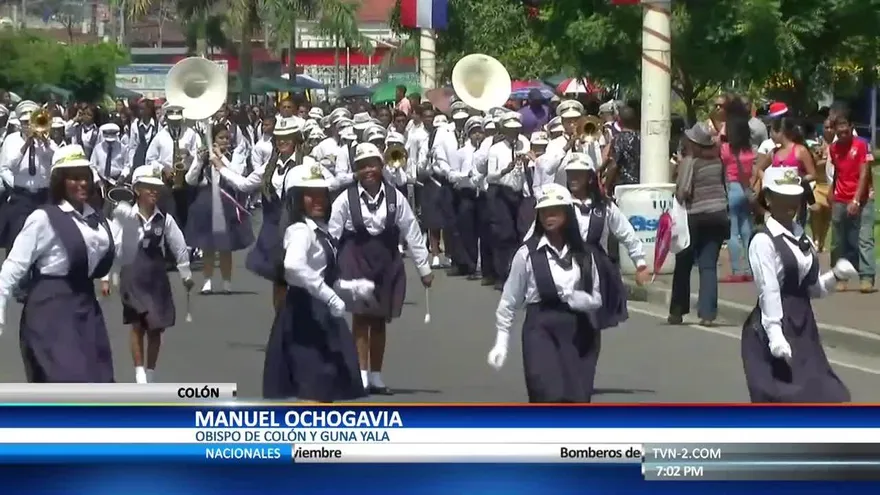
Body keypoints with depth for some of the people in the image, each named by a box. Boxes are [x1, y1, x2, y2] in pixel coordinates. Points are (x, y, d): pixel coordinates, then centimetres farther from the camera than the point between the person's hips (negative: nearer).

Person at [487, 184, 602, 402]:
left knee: (578, 401, 4)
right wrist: (501, 343, 1)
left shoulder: (582, 255, 6)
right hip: (541, 331, -4)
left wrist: (570, 296, -14)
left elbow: (596, 299, 6)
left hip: (577, 334, 4)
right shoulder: (527, 253, -3)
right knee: (551, 398, -17)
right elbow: (509, 302, 3)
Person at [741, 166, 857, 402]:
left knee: (817, 394, 9)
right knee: (778, 394, -6)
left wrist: (835, 276, -2)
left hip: (804, 325, 8)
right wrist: (775, 334, -28)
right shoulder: (763, 242, -12)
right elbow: (769, 291, -21)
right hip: (777, 325, -8)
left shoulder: (802, 238, 12)